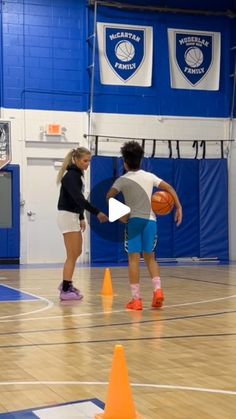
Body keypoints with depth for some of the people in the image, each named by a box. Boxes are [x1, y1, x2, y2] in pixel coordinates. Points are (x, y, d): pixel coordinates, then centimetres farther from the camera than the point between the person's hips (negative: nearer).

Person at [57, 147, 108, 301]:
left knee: (77, 252, 18)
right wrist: (97, 213, -36)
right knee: (72, 255, -6)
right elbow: (78, 198, -30)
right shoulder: (71, 176, -18)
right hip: (67, 216, -10)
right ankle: (65, 290, 0)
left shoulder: (78, 174, 11)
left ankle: (66, 284, 30)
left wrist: (81, 218, 18)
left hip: (73, 216, 10)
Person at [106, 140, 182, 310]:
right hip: (150, 220, 3)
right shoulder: (150, 176, 8)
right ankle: (157, 289, -4)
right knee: (150, 257, 15)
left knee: (134, 259, -1)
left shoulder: (123, 180, -1)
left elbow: (109, 197, -14)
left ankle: (136, 299, -4)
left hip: (134, 220, -3)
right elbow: (170, 188, 5)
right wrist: (179, 208, 7)